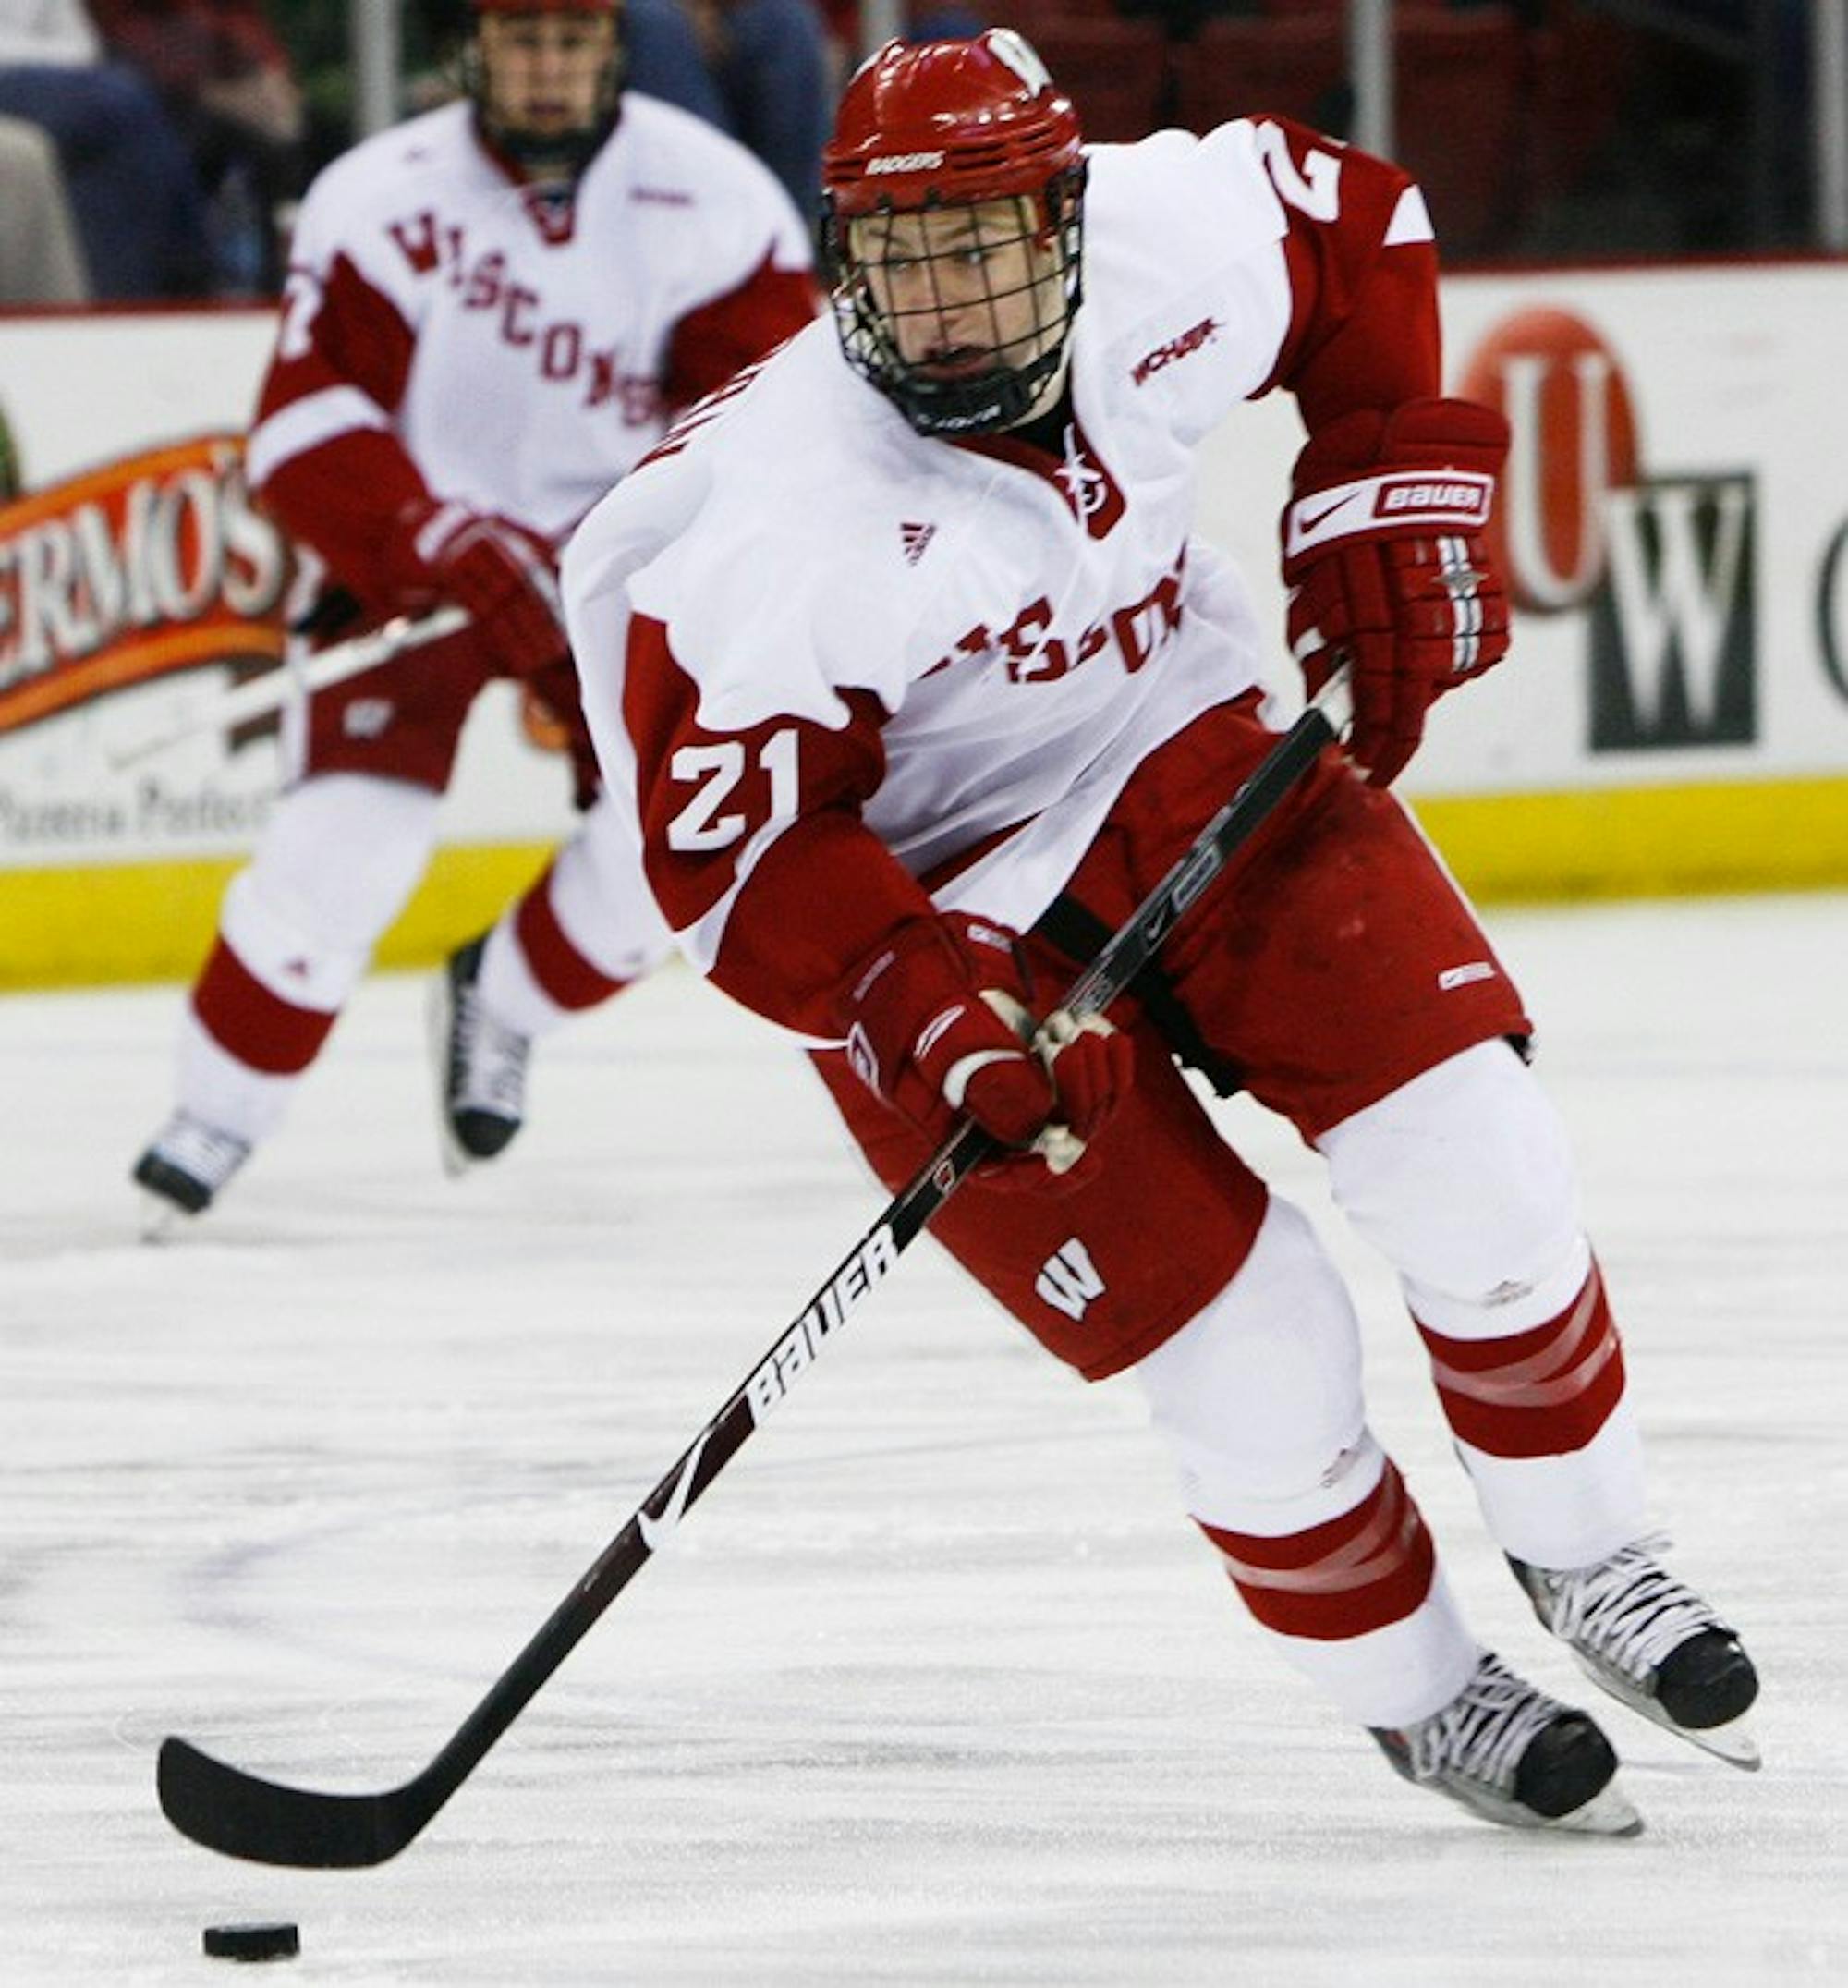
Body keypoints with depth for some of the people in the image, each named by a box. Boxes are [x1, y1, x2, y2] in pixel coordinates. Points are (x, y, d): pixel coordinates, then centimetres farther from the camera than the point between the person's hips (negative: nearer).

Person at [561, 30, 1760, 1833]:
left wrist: (1389, 513, 0)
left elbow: (1361, 242, 6)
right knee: (1251, 1359, -9)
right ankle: (1412, 1691, 18)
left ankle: (1581, 1551, 20)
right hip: (946, 904, -4)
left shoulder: (1174, 240, -18)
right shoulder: (784, 512, -30)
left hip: (1200, 760, 4)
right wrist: (932, 1023, -35)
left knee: (1475, 1166, -7)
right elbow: (728, 840, -25)